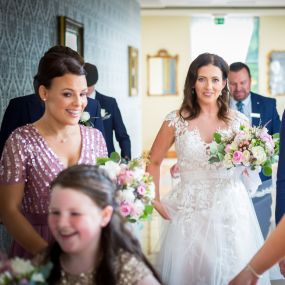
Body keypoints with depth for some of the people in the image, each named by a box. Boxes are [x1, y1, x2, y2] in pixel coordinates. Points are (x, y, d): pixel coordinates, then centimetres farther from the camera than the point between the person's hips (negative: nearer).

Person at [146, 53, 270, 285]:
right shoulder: (176, 121, -2)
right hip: (190, 212, -1)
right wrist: (156, 201, 2)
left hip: (231, 212, 1)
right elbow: (153, 162, 9)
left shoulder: (239, 121, 1)